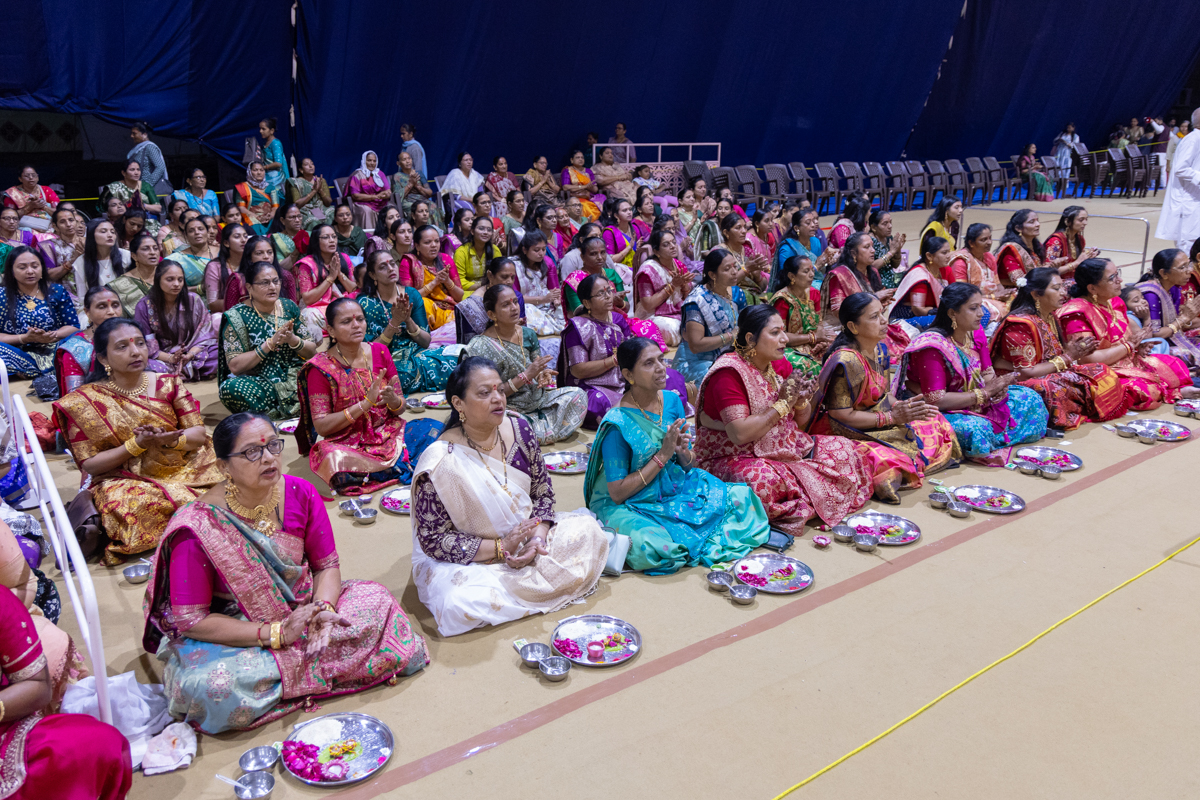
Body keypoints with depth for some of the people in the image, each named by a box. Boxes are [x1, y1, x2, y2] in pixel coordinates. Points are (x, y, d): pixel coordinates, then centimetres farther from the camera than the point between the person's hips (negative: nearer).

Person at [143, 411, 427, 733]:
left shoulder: (300, 493, -9)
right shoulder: (197, 527, -21)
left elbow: (327, 565, 1)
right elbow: (191, 620, -19)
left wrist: (323, 609, -21)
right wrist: (277, 633, -26)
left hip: (301, 606, 4)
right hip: (230, 633, -4)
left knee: (377, 600, -15)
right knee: (208, 687, -35)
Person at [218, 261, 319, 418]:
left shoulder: (289, 308, 8)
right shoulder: (237, 316, -2)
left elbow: (312, 351, 8)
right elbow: (235, 366, -11)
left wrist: (293, 340, -13)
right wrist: (271, 344, -19)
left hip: (294, 377, 2)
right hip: (258, 382, -2)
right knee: (230, 387, -35)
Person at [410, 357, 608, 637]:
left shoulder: (519, 428, -6)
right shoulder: (440, 462, -23)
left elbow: (542, 490, 3)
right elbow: (433, 540, -18)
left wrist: (538, 535, -16)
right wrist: (500, 548, -23)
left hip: (525, 537, 5)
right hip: (467, 562, -4)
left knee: (588, 530, -10)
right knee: (462, 603, -34)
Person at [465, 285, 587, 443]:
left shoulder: (528, 334, 2)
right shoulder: (481, 347, -17)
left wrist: (543, 375, -12)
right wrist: (526, 376, -25)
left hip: (536, 398, 7)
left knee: (578, 394, -7)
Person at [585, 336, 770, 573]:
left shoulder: (672, 401, -2)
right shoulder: (617, 423, -20)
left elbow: (690, 466, 8)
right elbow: (617, 494, -20)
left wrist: (683, 452, -17)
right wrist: (663, 454, -21)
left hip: (677, 489, 6)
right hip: (630, 506, -6)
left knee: (741, 498, -7)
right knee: (654, 545, -35)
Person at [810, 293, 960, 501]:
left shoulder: (878, 349, 5)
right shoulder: (846, 361, -24)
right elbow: (842, 416, -23)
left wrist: (903, 407, -7)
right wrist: (892, 417, -19)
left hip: (880, 423, 10)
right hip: (848, 435, -10)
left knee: (937, 425, 4)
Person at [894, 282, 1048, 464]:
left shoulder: (974, 333, 0)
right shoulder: (933, 345, -25)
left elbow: (987, 374, 8)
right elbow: (936, 400, -28)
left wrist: (996, 386, -18)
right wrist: (984, 393, -23)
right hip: (936, 413, -9)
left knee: (1029, 398, 4)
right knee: (977, 428, -35)